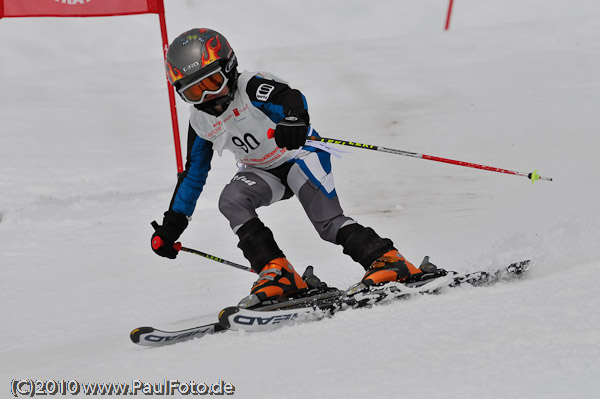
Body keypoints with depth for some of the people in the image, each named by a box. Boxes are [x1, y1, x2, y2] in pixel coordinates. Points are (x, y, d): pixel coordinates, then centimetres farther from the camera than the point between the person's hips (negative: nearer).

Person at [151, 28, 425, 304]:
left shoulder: (251, 86, -22)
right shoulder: (200, 121, -3)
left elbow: (291, 98, -40)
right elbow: (194, 172, 8)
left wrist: (294, 120, -66)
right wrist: (173, 223, 7)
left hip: (300, 155, -5)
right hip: (264, 172, 5)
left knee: (328, 223, -21)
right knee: (231, 201, -25)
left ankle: (388, 260, -10)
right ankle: (276, 272, -26)